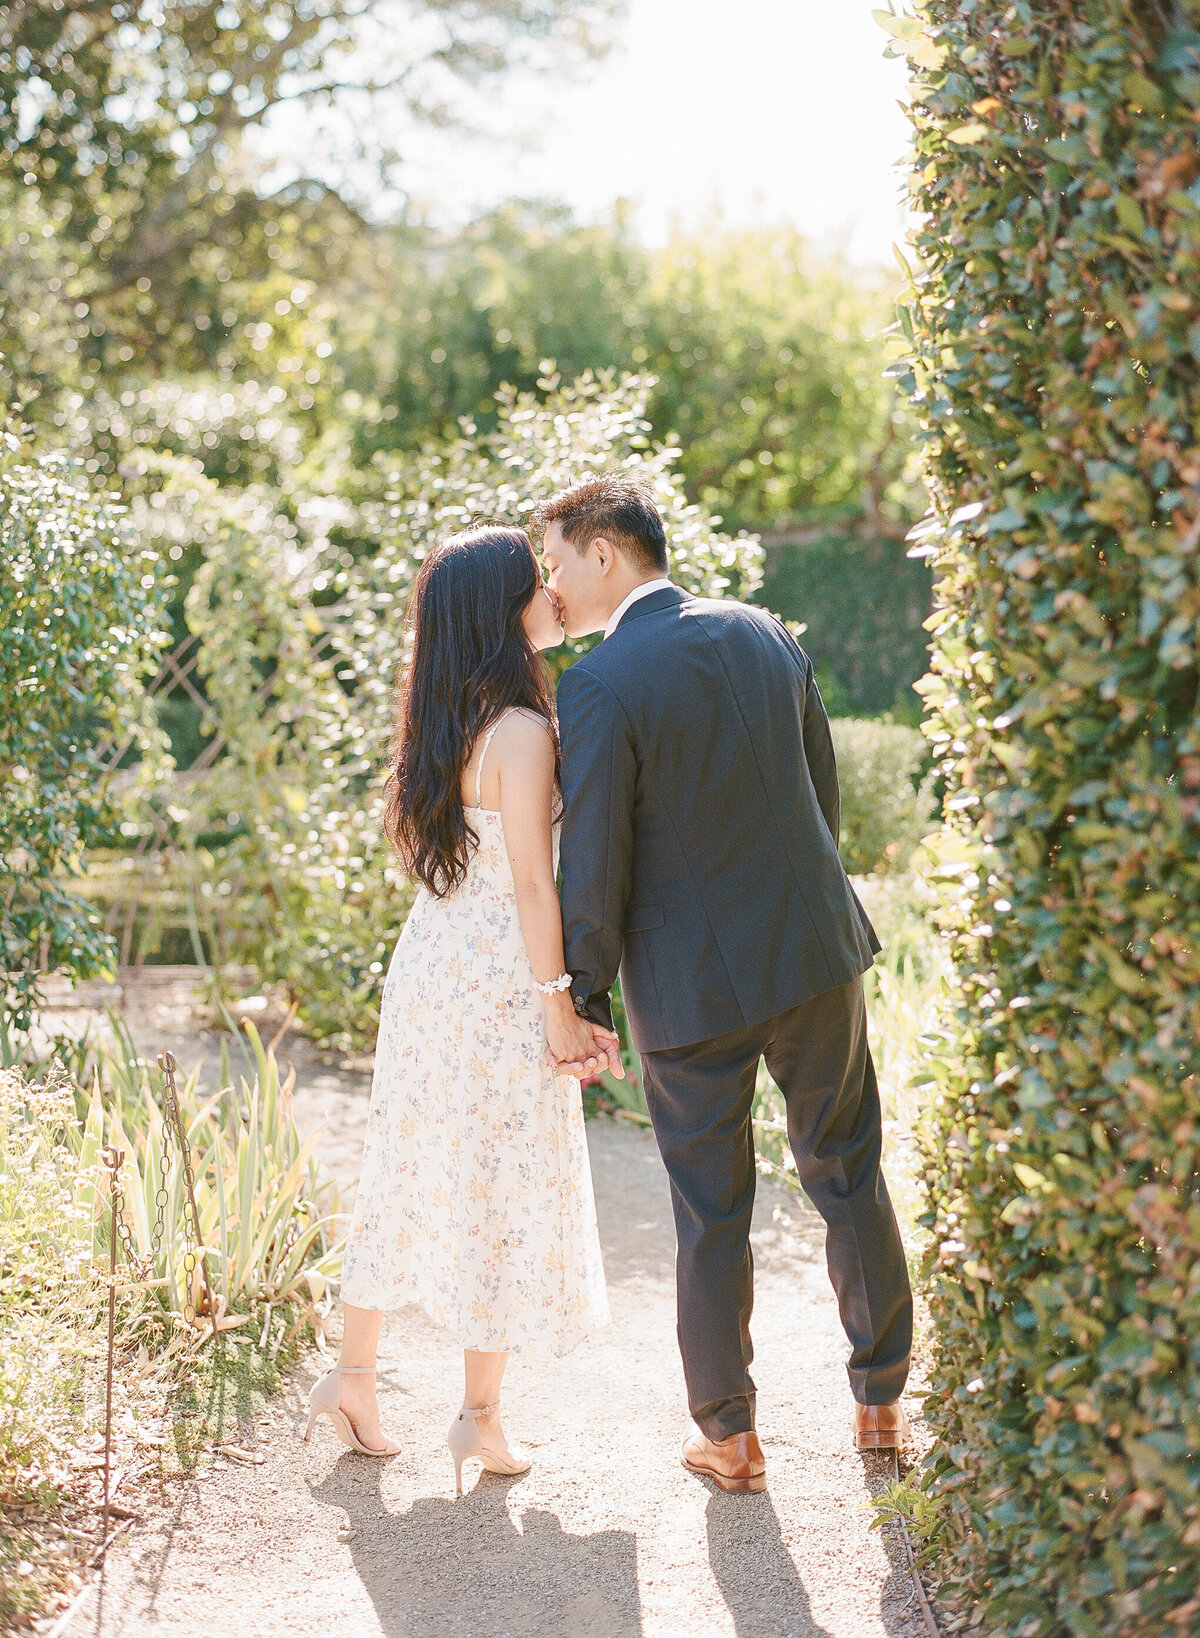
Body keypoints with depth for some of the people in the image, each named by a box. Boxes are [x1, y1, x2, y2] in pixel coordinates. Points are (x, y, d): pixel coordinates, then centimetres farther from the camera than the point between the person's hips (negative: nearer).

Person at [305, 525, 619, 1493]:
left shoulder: (441, 726, 8)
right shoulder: (522, 730, -18)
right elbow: (533, 885, -19)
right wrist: (560, 1010, -13)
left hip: (428, 967, 8)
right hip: (500, 983, -8)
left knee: (413, 1175, 17)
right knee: (504, 1189, 4)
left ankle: (354, 1376, 25)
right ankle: (481, 1415, 13)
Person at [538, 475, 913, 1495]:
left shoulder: (598, 688, -16)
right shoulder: (766, 635, 2)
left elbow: (594, 864, -14)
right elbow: (823, 788, 10)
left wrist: (585, 997, -2)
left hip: (691, 983, -5)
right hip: (817, 950, 5)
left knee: (711, 1216, 9)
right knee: (848, 1179, 17)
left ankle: (729, 1438, 20)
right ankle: (881, 1403, 28)